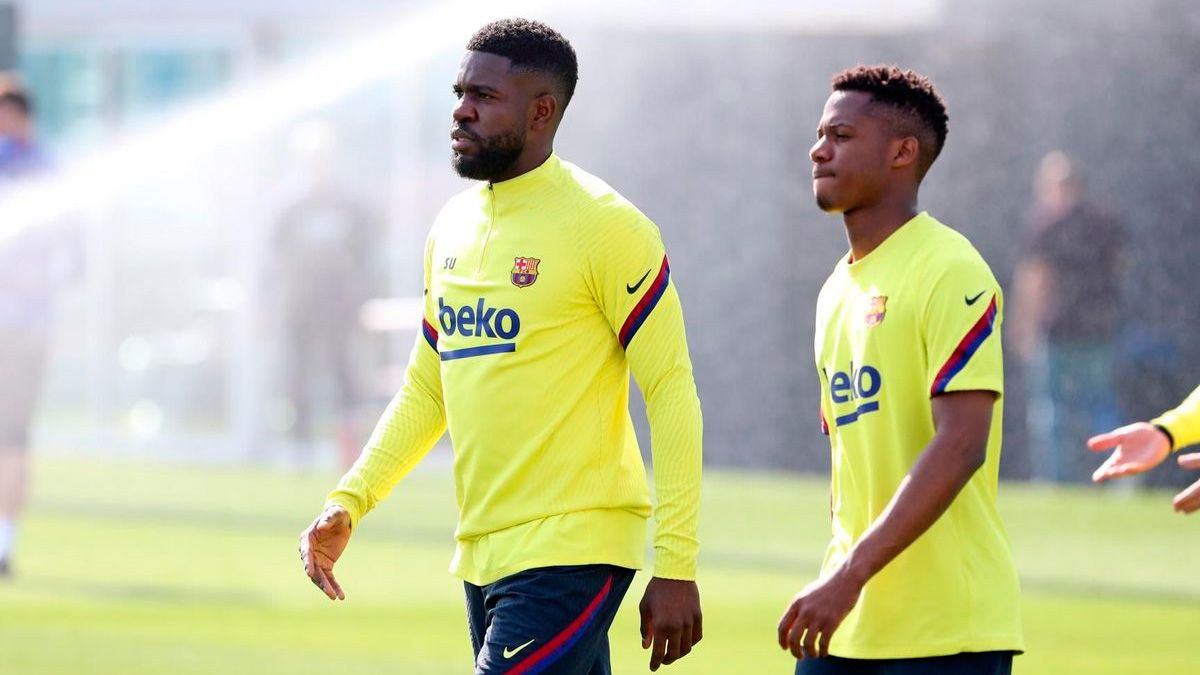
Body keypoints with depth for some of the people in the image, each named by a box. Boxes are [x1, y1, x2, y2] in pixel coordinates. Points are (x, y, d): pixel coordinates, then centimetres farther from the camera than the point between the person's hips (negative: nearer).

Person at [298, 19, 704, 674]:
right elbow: (425, 391, 22)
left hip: (570, 554, -7)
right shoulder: (453, 227, 13)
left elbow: (670, 391, -10)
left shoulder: (605, 226, -9)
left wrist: (676, 569, -15)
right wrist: (348, 503, 8)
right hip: (483, 556, 7)